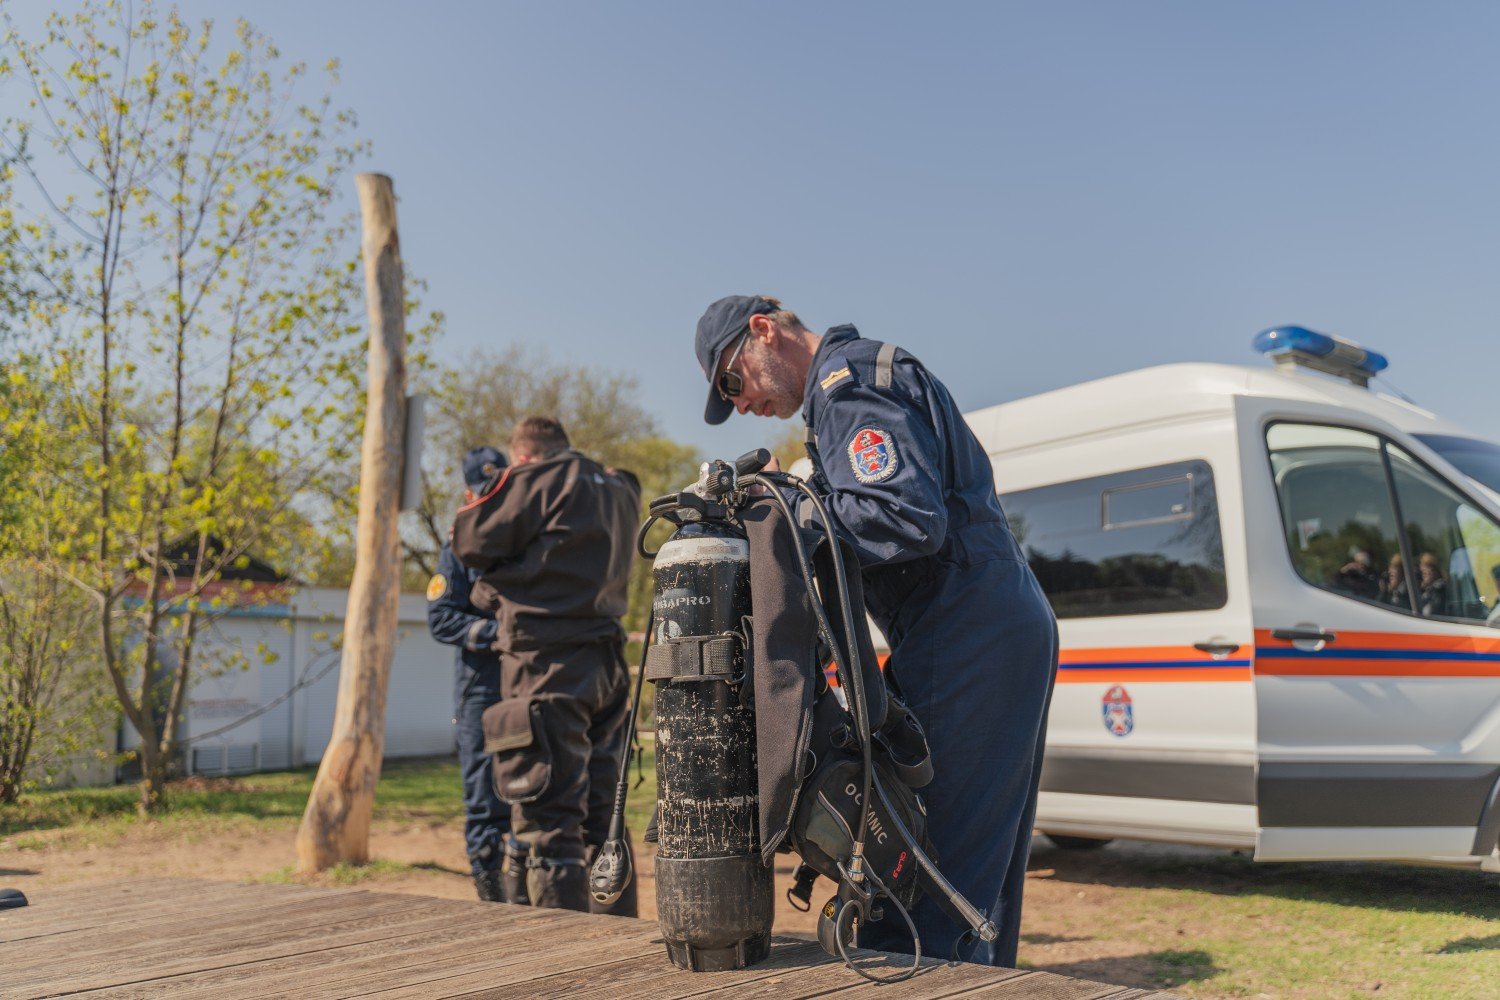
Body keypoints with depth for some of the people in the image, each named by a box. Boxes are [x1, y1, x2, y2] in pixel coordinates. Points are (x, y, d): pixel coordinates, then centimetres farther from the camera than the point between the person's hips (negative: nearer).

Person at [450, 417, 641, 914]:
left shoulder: (534, 480, -5)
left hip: (548, 662, -8)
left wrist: (468, 512, 15)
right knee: (603, 815, 15)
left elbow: (471, 542, -5)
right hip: (606, 662, 8)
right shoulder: (620, 490, 17)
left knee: (549, 817, -5)